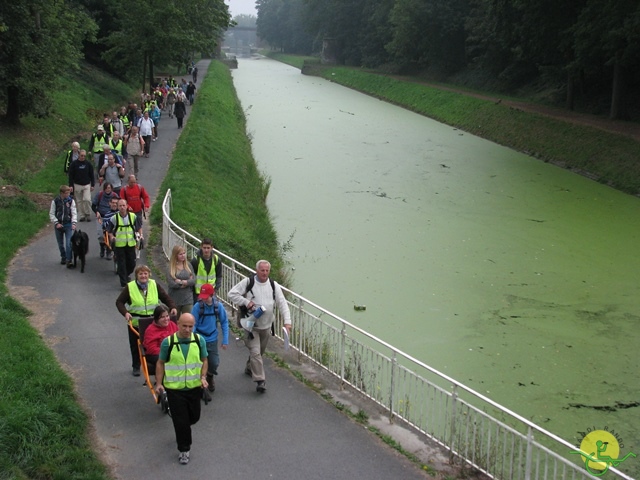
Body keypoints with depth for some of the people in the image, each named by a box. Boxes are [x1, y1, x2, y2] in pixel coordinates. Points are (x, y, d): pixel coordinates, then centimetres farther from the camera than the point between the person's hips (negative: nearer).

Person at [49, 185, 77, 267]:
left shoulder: (71, 201, -3)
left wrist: (73, 223, -15)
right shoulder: (55, 201, -5)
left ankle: (69, 260, -12)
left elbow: (74, 213, -2)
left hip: (68, 224, -1)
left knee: (68, 243, -13)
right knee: (60, 244, 13)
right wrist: (56, 223, -11)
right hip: (58, 225, 1)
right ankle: (63, 257, 32)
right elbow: (51, 214, 0)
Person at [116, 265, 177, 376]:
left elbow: (166, 297, 7)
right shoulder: (130, 287, -5)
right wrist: (125, 313, -17)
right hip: (135, 322, -1)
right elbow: (119, 302, -1)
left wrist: (172, 307, -9)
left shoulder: (154, 285, 1)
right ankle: (136, 367, 25)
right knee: (136, 346, 8)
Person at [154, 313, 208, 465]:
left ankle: (182, 431, 51)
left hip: (194, 387, 3)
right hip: (174, 389, -3)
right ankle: (184, 449, 17)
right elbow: (160, 363, -2)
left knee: (194, 417, 18)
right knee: (180, 420, 0)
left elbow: (204, 360, 4)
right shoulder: (168, 342, -12)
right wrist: (159, 383, -7)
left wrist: (203, 377, -11)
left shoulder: (199, 340, -6)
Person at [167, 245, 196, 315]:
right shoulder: (171, 267, -8)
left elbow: (194, 280, 0)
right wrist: (188, 281, -8)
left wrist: (183, 282, -15)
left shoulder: (188, 265, 4)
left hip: (187, 299, 2)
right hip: (175, 299, -2)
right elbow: (170, 283, -16)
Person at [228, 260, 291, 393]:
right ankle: (260, 380, -11)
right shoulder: (248, 282, -10)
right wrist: (246, 302, -20)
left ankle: (249, 368, 46)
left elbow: (282, 304, -1)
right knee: (255, 352, -12)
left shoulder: (274, 285, 0)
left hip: (266, 325, 4)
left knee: (260, 351, 20)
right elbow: (231, 294, -8)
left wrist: (287, 321, -13)